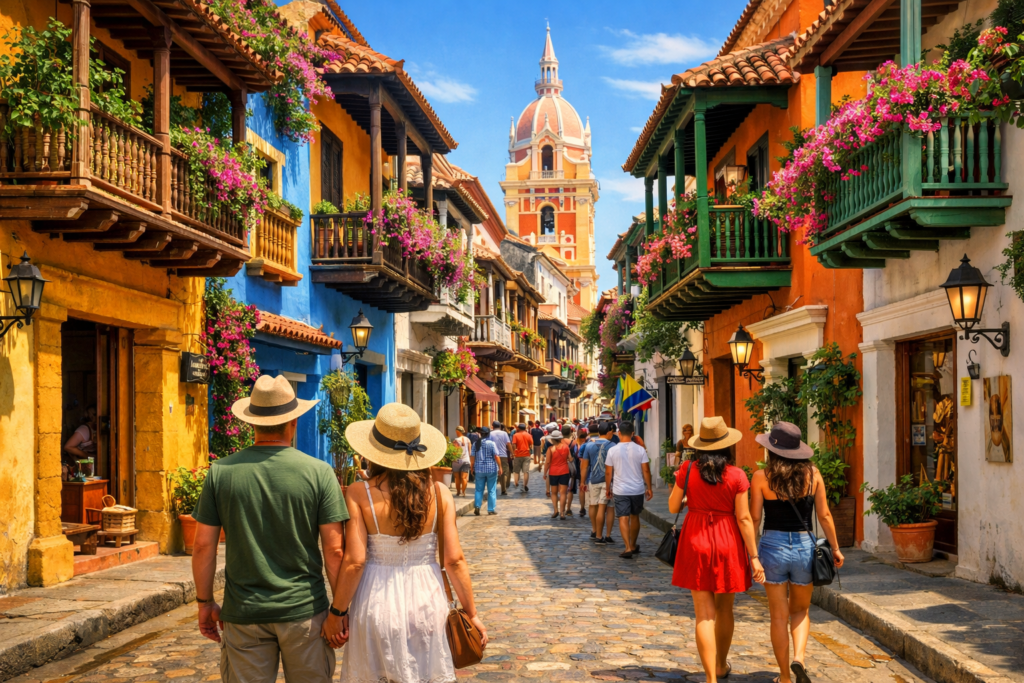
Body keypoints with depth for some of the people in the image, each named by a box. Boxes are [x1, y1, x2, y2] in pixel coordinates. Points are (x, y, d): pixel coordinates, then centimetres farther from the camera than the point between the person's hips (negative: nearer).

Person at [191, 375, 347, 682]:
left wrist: (205, 602, 11)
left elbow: (204, 545, 0)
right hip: (303, 611, -1)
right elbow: (333, 549, -8)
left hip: (243, 613, 1)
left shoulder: (221, 472, -2)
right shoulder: (319, 473, -7)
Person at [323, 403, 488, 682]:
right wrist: (471, 613, 3)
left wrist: (336, 612, -2)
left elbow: (354, 560, -13)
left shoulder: (359, 494, -11)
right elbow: (454, 559, -6)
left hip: (377, 603, -2)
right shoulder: (439, 493, -5)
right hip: (425, 598, 2)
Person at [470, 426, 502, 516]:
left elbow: (473, 457, 2)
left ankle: (477, 506, -5)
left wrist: (472, 467, 14)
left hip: (479, 469, 2)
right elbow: (496, 456, -12)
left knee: (479, 489, 10)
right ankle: (491, 509, 6)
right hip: (491, 469, -2)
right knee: (492, 490, 5)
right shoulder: (491, 443, -8)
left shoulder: (476, 444, 1)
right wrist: (500, 467, -6)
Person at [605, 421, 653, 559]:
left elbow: (608, 472, -1)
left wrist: (608, 488, 12)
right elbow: (646, 470, -4)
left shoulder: (613, 450, -5)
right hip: (637, 490, 2)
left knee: (623, 518, -3)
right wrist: (649, 488, 6)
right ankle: (633, 546, 30)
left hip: (620, 490, -2)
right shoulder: (640, 450, -5)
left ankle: (628, 548, -15)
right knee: (635, 517, 18)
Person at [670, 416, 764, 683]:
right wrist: (754, 557, -4)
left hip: (696, 541, 0)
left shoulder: (688, 470, -6)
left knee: (705, 614, 2)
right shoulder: (736, 475, -9)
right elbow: (743, 518, -9)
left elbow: (673, 507, 3)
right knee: (724, 609, 20)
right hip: (727, 542, 0)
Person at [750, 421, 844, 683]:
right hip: (804, 546, 2)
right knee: (800, 611, 20)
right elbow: (824, 516, -1)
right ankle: (798, 659, -4)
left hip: (773, 546, -1)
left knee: (779, 617, 10)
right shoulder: (812, 474, -4)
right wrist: (835, 548, 11)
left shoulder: (761, 477, -9)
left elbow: (753, 518, -7)